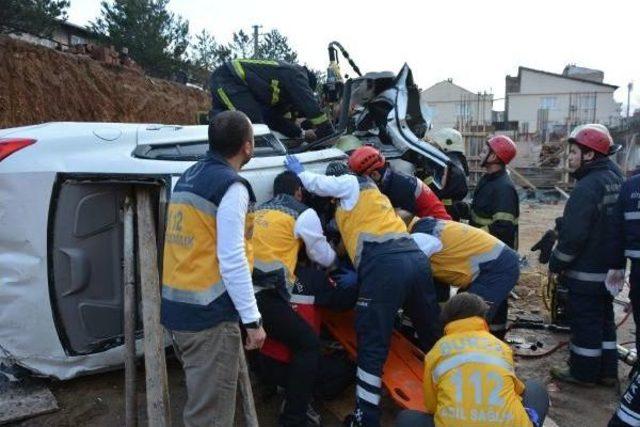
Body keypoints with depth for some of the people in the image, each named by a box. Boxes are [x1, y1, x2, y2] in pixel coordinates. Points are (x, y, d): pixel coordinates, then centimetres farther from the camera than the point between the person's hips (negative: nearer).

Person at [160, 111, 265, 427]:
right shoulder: (232, 187, -14)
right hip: (209, 313, -9)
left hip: (176, 307, 9)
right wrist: (253, 318, -13)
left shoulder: (188, 177, 12)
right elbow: (231, 260, -19)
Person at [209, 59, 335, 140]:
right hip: (230, 79, -11)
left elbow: (278, 117, 25)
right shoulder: (296, 73, -2)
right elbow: (310, 106, -9)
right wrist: (328, 134, -3)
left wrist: (302, 134, 18)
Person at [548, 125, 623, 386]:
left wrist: (556, 263, -11)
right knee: (604, 319, 18)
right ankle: (607, 371, 29)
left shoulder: (588, 186, -23)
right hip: (609, 268, 9)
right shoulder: (615, 179, 7)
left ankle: (583, 373, 16)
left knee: (584, 322, 3)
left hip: (585, 271, -9)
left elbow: (573, 234, -24)